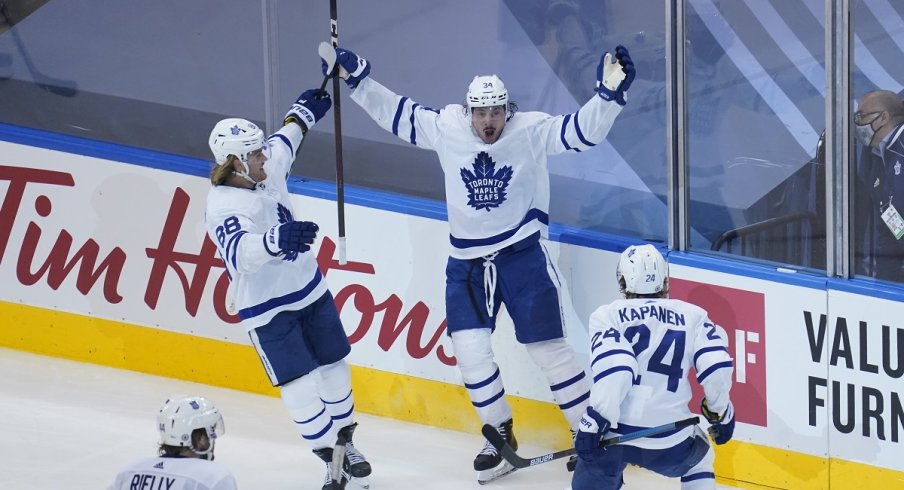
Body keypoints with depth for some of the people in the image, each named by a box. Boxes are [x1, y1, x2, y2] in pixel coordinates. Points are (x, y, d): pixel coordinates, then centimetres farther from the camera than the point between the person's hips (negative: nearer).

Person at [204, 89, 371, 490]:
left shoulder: (267, 167, -5)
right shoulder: (225, 207, -29)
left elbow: (283, 143, 21)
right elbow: (238, 252, -49)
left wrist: (304, 113, 31)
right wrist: (277, 240, -65)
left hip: (309, 289, 8)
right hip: (267, 310, -8)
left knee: (333, 368, 16)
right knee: (300, 387, -9)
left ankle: (345, 442, 35)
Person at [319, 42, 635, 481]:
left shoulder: (532, 131, -13)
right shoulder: (445, 128, -5)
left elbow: (584, 131, -20)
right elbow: (395, 113, 5)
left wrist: (609, 94, -35)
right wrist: (356, 77, -1)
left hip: (523, 254, -3)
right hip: (467, 262, 3)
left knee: (547, 347, -3)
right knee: (470, 350, -1)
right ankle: (500, 435, 17)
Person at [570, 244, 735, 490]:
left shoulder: (608, 315, 4)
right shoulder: (691, 316, 10)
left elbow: (613, 369, -12)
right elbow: (716, 367, -1)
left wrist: (596, 422, -13)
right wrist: (720, 412, 16)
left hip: (613, 433, -1)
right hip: (670, 441, 1)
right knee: (699, 460, 32)